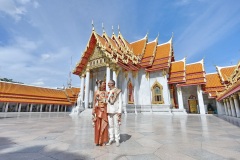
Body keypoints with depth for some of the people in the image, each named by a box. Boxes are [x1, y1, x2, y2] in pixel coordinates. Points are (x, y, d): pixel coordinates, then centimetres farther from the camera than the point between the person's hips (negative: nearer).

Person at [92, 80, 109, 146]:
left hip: (105, 109, 2)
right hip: (98, 109, -2)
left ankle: (103, 140, 16)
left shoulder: (106, 92, 9)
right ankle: (98, 140, 16)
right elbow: (94, 101, 1)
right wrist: (94, 110, -6)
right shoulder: (96, 92, 2)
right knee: (98, 125, 3)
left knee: (104, 124, 3)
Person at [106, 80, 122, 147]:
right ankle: (111, 139, 19)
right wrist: (106, 111, 9)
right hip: (109, 111, 5)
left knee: (116, 126, 0)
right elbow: (107, 101, 14)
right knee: (110, 125, 8)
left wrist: (119, 111, -13)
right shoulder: (109, 92, 12)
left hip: (116, 111, -5)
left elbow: (120, 102, -6)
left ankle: (117, 140, 12)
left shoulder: (118, 91, -4)